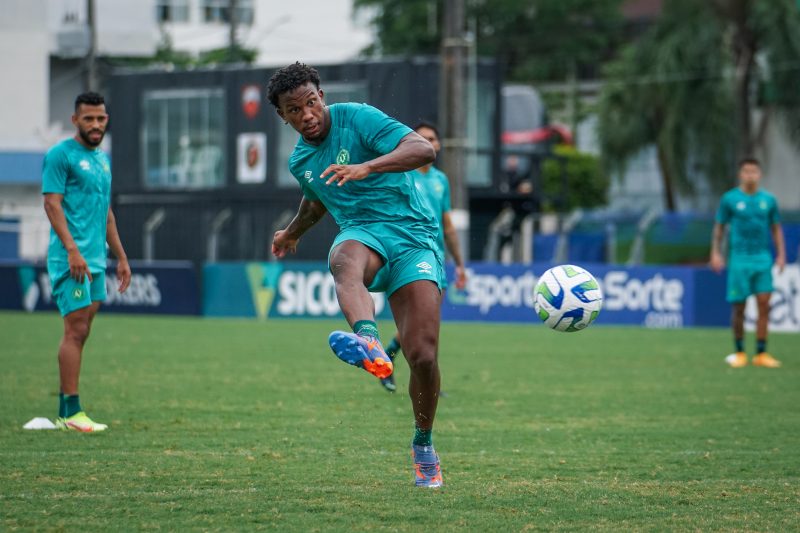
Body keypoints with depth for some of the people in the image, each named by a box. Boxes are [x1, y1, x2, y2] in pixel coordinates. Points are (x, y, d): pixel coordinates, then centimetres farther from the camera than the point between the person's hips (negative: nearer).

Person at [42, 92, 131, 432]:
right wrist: (72, 249, -22)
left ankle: (65, 412, 9)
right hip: (71, 259, -8)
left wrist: (121, 257, 22)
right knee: (76, 330, -10)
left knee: (79, 333, 7)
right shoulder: (60, 155, -6)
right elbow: (52, 203, -13)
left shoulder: (103, 159, 19)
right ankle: (71, 412, -10)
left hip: (96, 260, 8)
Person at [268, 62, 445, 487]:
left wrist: (367, 167, -32)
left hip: (413, 236, -3)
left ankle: (423, 446, 14)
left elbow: (423, 150, -17)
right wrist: (292, 232, 58)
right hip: (362, 233, 3)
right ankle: (370, 345, -72)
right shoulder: (300, 161, 16)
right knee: (344, 260, -40)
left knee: (423, 355, -15)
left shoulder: (358, 118, -4)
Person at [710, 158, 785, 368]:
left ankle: (761, 354, -2)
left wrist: (781, 254, 6)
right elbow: (719, 227, 6)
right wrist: (716, 253, -2)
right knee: (739, 307, -1)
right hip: (739, 260, -2)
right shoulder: (729, 199, 1)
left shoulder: (768, 200, 8)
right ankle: (739, 353, 13)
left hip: (763, 259, 2)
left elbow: (776, 228, 14)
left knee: (764, 304, -6)